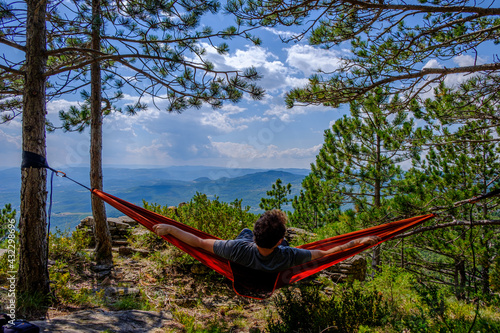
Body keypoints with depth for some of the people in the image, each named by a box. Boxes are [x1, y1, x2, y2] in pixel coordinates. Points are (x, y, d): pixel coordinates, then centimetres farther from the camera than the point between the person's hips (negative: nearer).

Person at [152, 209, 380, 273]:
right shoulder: (287, 256, -44)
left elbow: (199, 243, -40)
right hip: (275, 275, 0)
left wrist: (169, 229, -31)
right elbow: (325, 253, -33)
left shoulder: (238, 249, -48)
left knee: (243, 230, 27)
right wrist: (359, 242, -25)